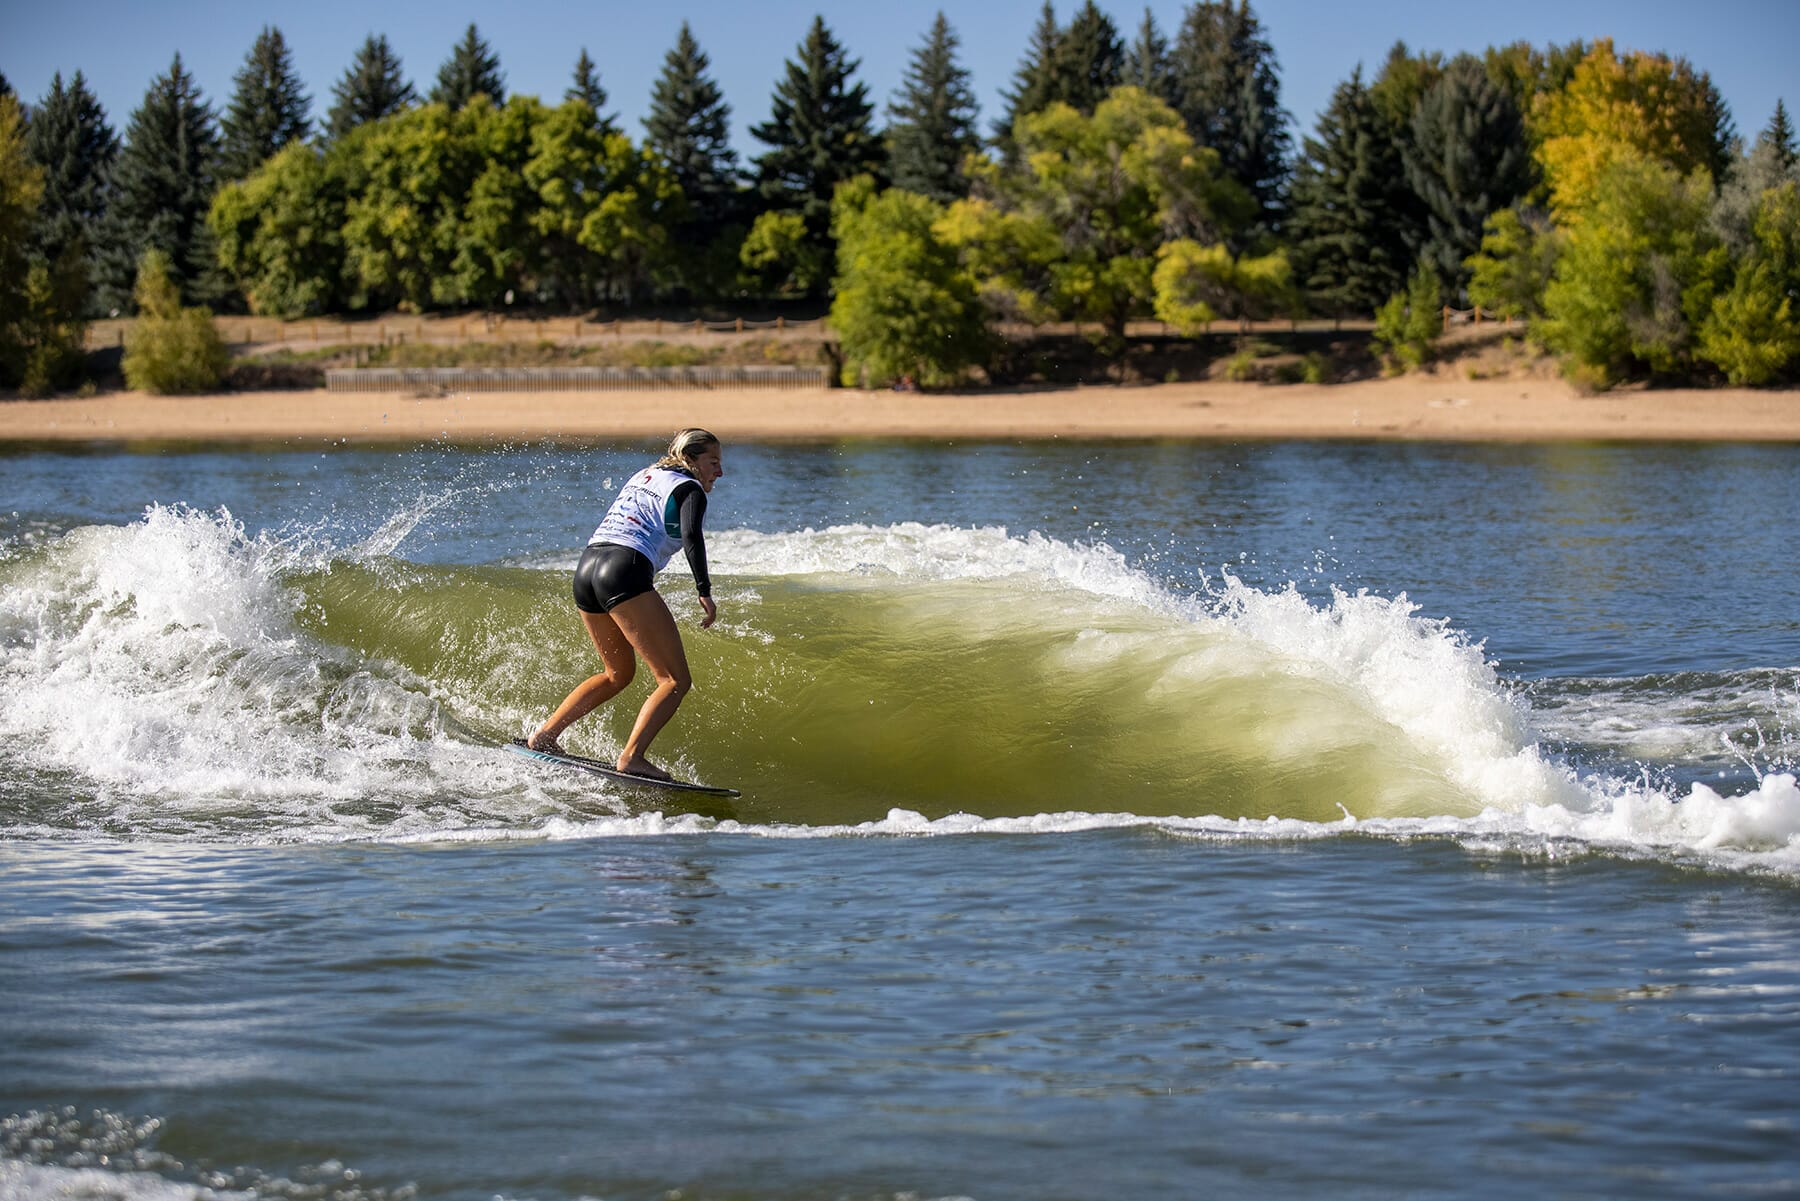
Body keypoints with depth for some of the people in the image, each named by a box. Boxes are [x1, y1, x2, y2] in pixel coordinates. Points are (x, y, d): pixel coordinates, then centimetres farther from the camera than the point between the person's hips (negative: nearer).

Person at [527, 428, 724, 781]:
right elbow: (691, 537, -14)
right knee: (676, 680, -7)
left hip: (585, 569, 8)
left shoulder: (642, 476, 28)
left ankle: (544, 735, 22)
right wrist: (704, 591, -18)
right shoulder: (689, 490, 4)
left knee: (619, 673, 27)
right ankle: (632, 757, -24)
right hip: (625, 573, -8)